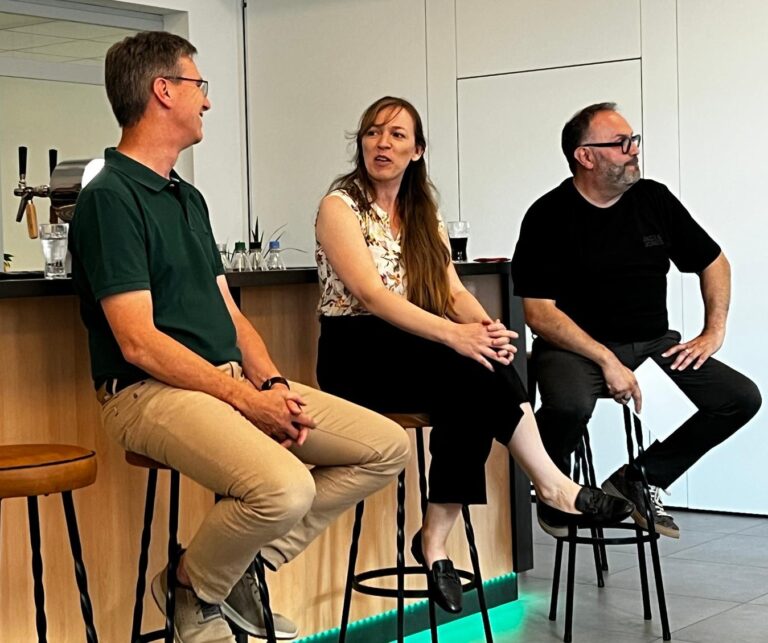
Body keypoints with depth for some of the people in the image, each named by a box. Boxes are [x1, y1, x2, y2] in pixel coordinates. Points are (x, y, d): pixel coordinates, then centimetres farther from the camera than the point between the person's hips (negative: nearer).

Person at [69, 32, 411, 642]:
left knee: (387, 447, 1)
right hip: (152, 392, -9)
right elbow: (139, 343, -17)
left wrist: (273, 384, -1)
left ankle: (246, 563, 5)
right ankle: (194, 591, -3)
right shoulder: (110, 198, -10)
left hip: (235, 381, 9)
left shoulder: (189, 197, 19)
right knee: (285, 488, -33)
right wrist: (245, 400, -16)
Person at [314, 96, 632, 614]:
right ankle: (554, 489, -18)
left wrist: (485, 326, -19)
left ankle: (437, 540, -23)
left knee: (475, 388, -29)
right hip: (357, 358, -6)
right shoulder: (340, 207, -4)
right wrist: (454, 334, -31)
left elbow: (454, 291, 6)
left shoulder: (424, 214, 17)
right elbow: (371, 293, -19)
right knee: (479, 371, -29)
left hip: (416, 355, 6)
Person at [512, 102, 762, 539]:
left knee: (742, 398, -9)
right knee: (569, 404, -38)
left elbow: (713, 262, 18)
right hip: (574, 346, -5)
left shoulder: (654, 199, 6)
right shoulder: (549, 217, -8)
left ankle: (640, 480, 5)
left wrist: (714, 332, 5)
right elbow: (539, 312, -14)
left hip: (653, 341, 6)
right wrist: (607, 361, -21)